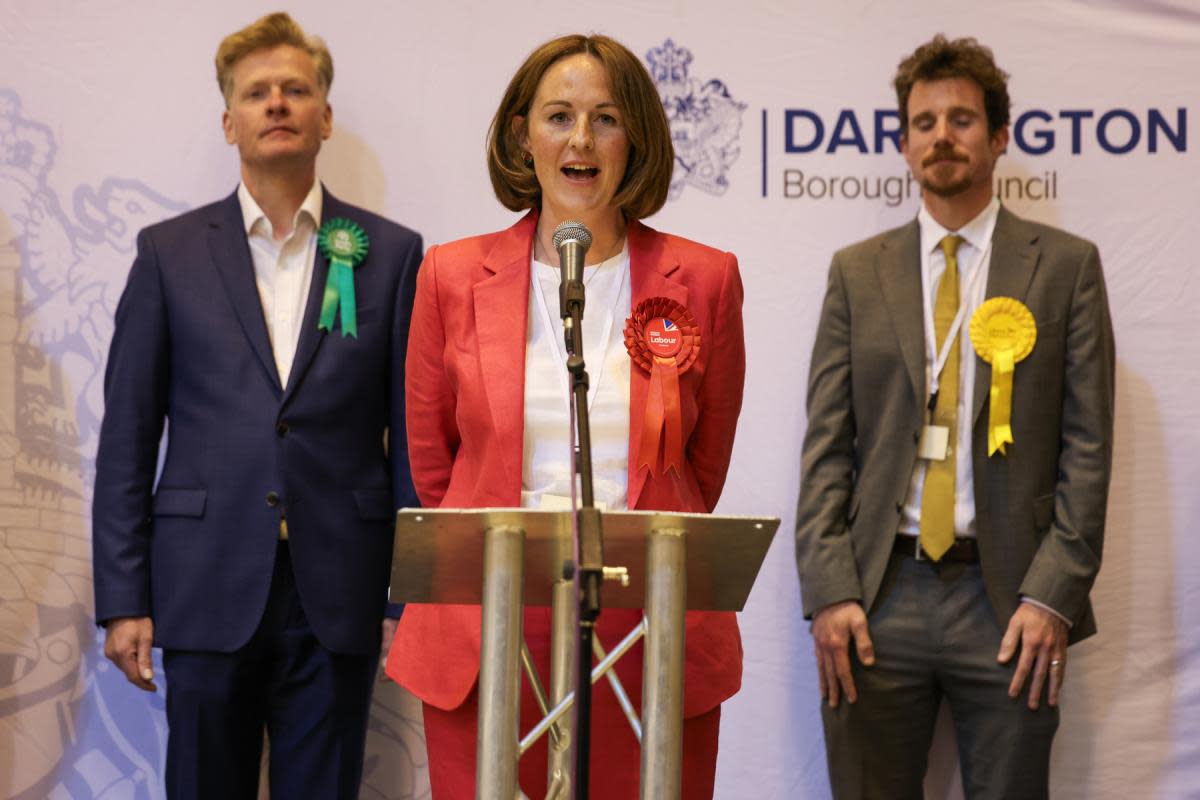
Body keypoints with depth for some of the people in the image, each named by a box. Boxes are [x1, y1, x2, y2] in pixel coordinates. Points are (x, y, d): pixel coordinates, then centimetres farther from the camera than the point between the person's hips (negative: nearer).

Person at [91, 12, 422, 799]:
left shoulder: (391, 253, 6)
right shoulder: (170, 252, 6)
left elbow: (411, 431, 5)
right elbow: (127, 436, 5)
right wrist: (122, 598, -1)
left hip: (337, 597, 0)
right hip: (209, 590, 0)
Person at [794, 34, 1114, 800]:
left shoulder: (1066, 265, 6)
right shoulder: (858, 271, 11)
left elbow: (1087, 444, 1)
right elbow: (827, 444, 6)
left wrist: (1053, 596, -8)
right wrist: (829, 592, -5)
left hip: (1009, 598, -1)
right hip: (879, 595, 2)